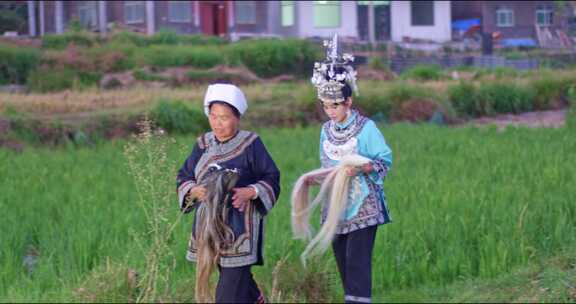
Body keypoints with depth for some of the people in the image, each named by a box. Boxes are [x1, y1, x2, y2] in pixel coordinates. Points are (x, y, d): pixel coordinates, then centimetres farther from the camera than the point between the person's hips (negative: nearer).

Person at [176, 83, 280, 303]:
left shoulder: (250, 144, -6)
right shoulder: (203, 144, 7)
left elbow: (271, 178, -4)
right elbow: (184, 177, 10)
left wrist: (249, 193, -22)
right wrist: (194, 191, -13)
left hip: (240, 223, -5)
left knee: (233, 281, -10)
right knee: (231, 274, 12)